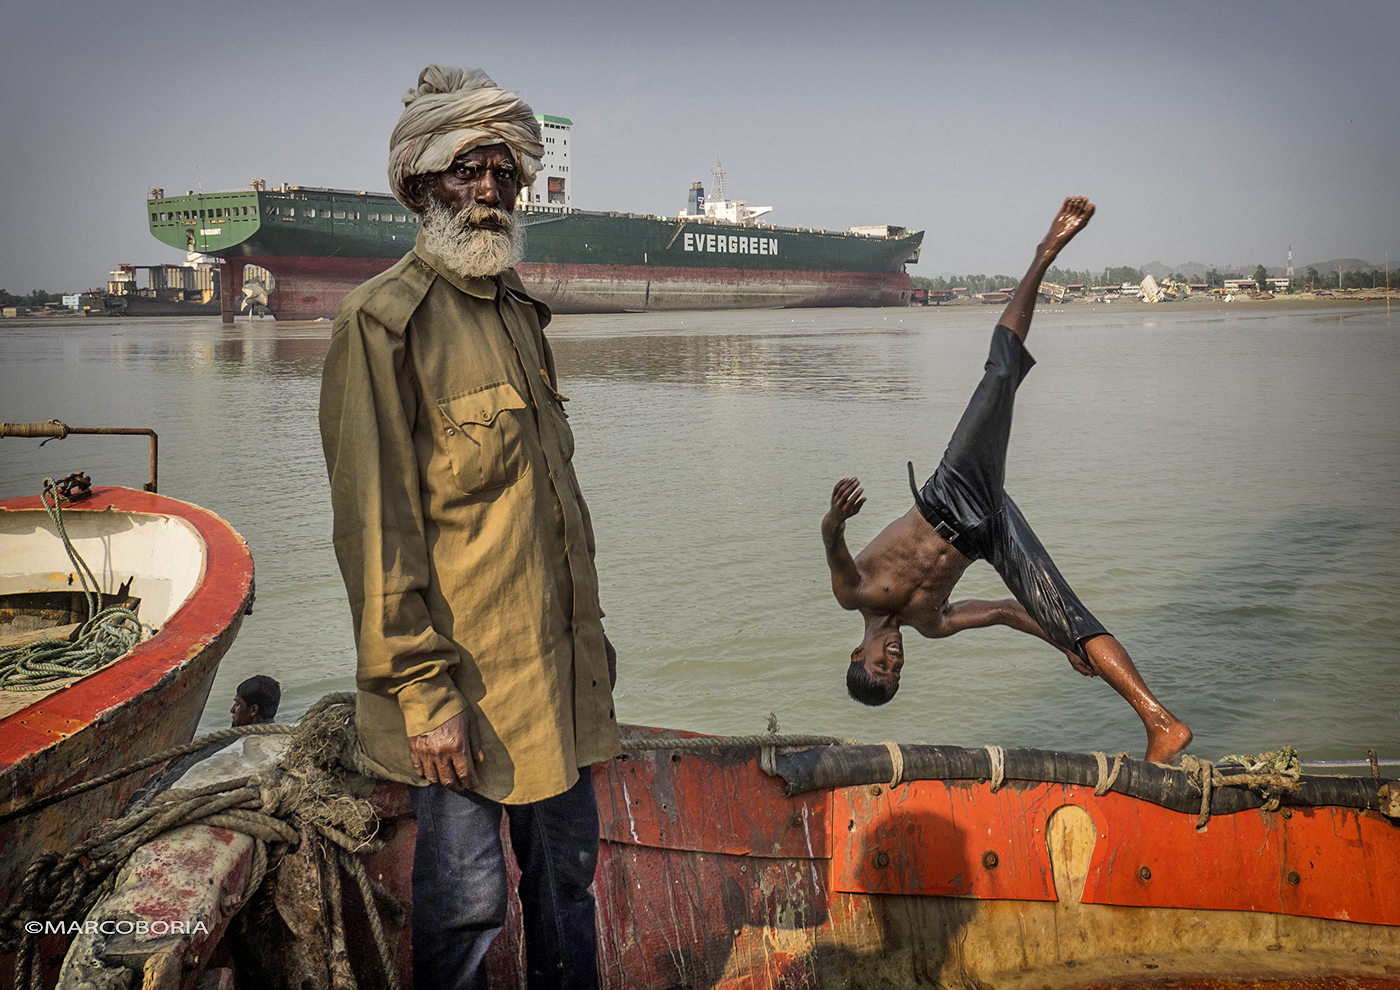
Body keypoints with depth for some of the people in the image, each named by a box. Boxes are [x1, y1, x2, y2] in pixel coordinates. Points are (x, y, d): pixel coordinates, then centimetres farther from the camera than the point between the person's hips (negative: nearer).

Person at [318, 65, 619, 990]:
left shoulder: (521, 312, 13)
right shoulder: (385, 321, -12)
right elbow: (376, 524, -16)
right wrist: (420, 690, -18)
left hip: (557, 667, 8)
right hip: (464, 676, -7)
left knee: (567, 869, 18)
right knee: (467, 895, 4)